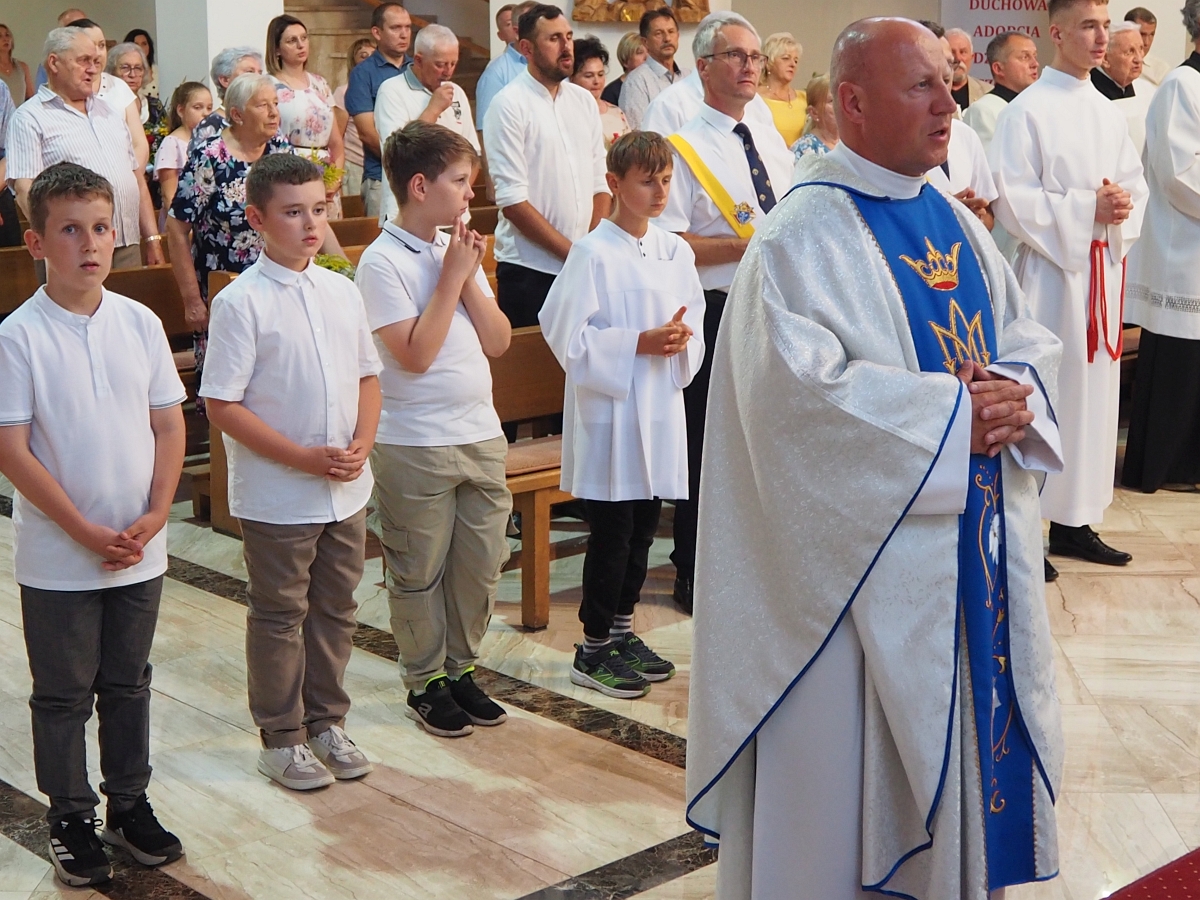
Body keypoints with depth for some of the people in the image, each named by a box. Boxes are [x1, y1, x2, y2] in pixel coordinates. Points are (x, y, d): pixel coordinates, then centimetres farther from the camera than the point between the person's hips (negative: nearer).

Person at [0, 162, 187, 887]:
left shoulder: (140, 323, -1)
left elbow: (169, 424, 4)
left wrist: (155, 515, -9)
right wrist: (86, 532, -17)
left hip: (140, 551, 4)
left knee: (129, 684, 18)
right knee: (64, 694, 11)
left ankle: (129, 803, 33)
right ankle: (71, 818, 26)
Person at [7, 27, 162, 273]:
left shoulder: (109, 112, 20)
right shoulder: (29, 118, 0)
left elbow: (137, 177, 21)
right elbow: (26, 190, -10)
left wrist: (153, 239, 13)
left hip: (128, 249, 6)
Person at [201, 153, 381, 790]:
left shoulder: (341, 292, 4)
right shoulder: (241, 303, -14)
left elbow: (367, 377, 11)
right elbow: (222, 405, -15)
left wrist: (360, 445, -7)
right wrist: (305, 458, -19)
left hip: (345, 492, 6)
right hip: (276, 498, -5)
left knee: (335, 610, 17)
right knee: (280, 617, 9)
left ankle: (326, 720, 33)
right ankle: (281, 738, 23)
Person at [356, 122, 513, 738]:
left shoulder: (459, 248, 8)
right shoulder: (383, 261, -12)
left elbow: (498, 341, 5)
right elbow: (415, 354, -19)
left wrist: (469, 277, -7)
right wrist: (452, 277, -14)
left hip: (480, 434, 6)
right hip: (415, 444, -6)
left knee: (481, 562, 12)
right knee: (420, 572, 7)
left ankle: (460, 668, 28)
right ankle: (425, 683, 21)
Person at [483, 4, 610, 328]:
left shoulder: (584, 101, 10)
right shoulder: (509, 105, -8)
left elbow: (600, 183, 11)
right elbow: (512, 201, -13)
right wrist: (573, 252, -13)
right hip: (530, 271, -5)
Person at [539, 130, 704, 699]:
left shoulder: (676, 252, 8)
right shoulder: (593, 254, -11)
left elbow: (696, 326, 13)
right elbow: (568, 337, -15)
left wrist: (681, 339, -10)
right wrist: (640, 344, -19)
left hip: (661, 408, 6)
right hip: (608, 410, -6)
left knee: (643, 528, 14)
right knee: (612, 532, 0)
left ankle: (622, 631, 28)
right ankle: (594, 649, 12)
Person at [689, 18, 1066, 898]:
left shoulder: (958, 225, 11)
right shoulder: (804, 238, -14)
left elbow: (1031, 341, 13)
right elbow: (801, 388, -24)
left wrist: (1017, 398, -11)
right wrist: (955, 413, -20)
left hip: (980, 545, 8)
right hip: (870, 552, -7)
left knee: (965, 739, 17)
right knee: (861, 753, 3)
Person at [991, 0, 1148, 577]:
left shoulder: (1108, 112, 12)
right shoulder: (1028, 111, -8)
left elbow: (1135, 183, 15)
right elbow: (1013, 202, -13)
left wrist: (1123, 206, -7)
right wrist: (1088, 208, -18)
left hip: (1104, 268, 7)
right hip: (1050, 268, -7)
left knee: (1095, 391, 9)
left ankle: (1073, 521, 19)